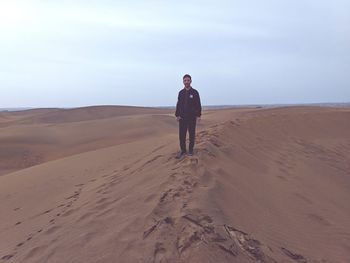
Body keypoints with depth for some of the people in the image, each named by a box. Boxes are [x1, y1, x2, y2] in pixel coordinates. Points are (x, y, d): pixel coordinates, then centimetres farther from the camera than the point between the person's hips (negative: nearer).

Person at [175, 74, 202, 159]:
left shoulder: (195, 92, -1)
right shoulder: (181, 92, 8)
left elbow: (198, 105, -1)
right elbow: (178, 104, 10)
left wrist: (198, 115, -8)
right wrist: (177, 115, 2)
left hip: (192, 117, -2)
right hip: (182, 117, 2)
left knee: (192, 134, 5)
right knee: (182, 134, 1)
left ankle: (191, 150, 17)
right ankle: (183, 150, 11)